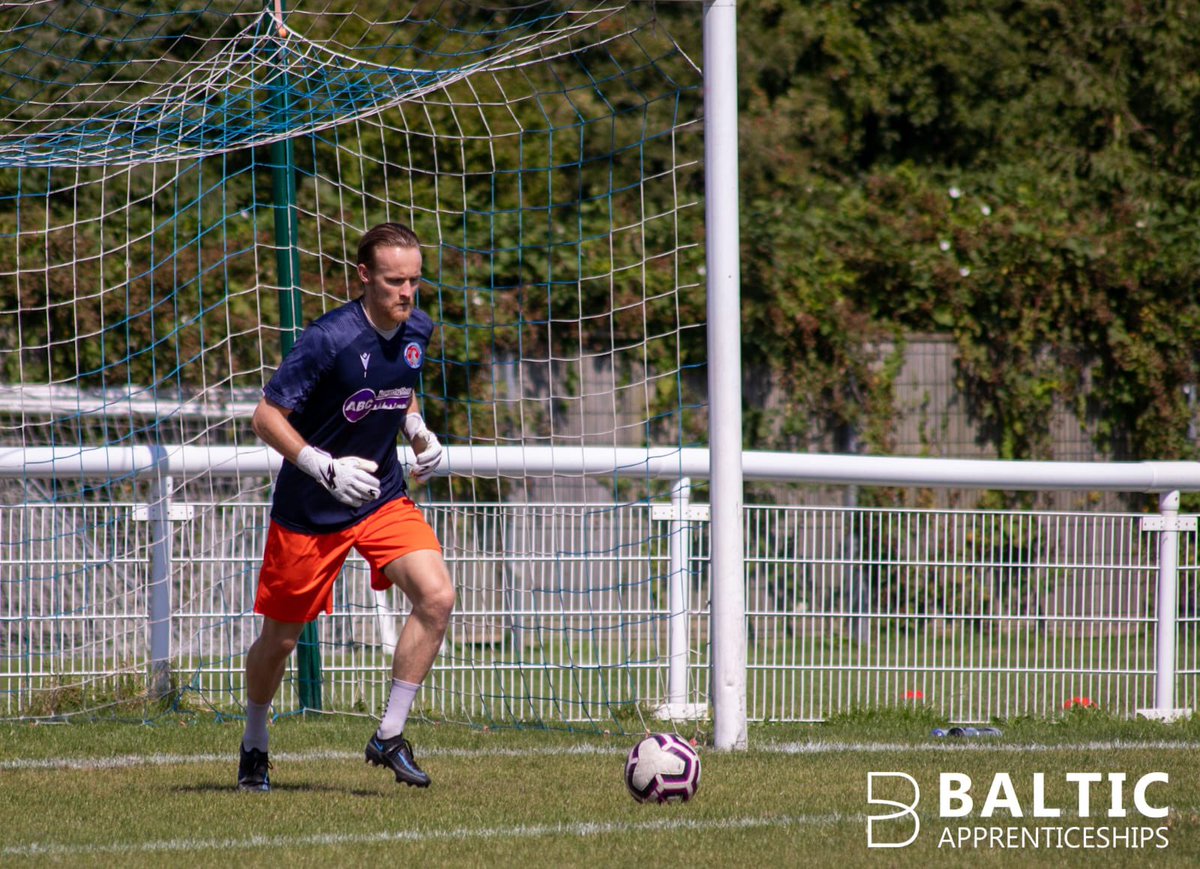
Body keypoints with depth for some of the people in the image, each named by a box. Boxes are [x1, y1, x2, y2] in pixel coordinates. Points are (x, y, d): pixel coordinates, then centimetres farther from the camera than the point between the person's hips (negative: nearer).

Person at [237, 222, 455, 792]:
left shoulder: (416, 332, -3)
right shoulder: (330, 339, -23)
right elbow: (267, 417, -20)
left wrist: (419, 433, 1)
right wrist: (325, 467, -29)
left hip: (383, 497, 5)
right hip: (309, 510, -5)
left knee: (436, 597, -18)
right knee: (280, 638, 7)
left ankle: (389, 737, -7)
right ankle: (254, 747, 35)